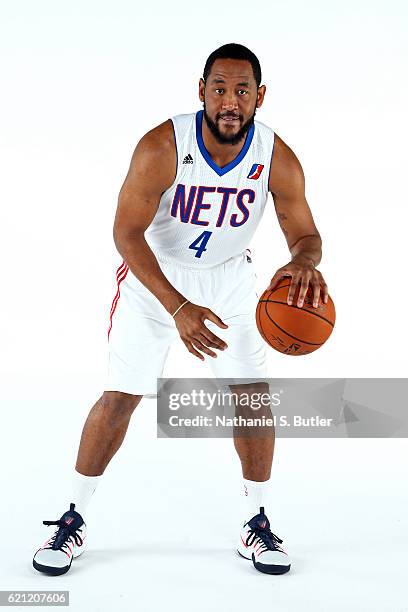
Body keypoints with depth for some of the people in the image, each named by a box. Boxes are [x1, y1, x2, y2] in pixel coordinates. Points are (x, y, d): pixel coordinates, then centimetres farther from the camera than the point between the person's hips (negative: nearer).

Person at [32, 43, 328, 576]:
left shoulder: (278, 160, -19)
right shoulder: (162, 146, -27)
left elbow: (306, 235, -10)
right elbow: (127, 232, -27)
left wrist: (303, 263, -37)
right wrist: (177, 306, -39)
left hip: (228, 277, 3)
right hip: (154, 274, -2)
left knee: (254, 395, -3)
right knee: (118, 397, -3)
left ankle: (256, 525, 16)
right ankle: (74, 520, 16)